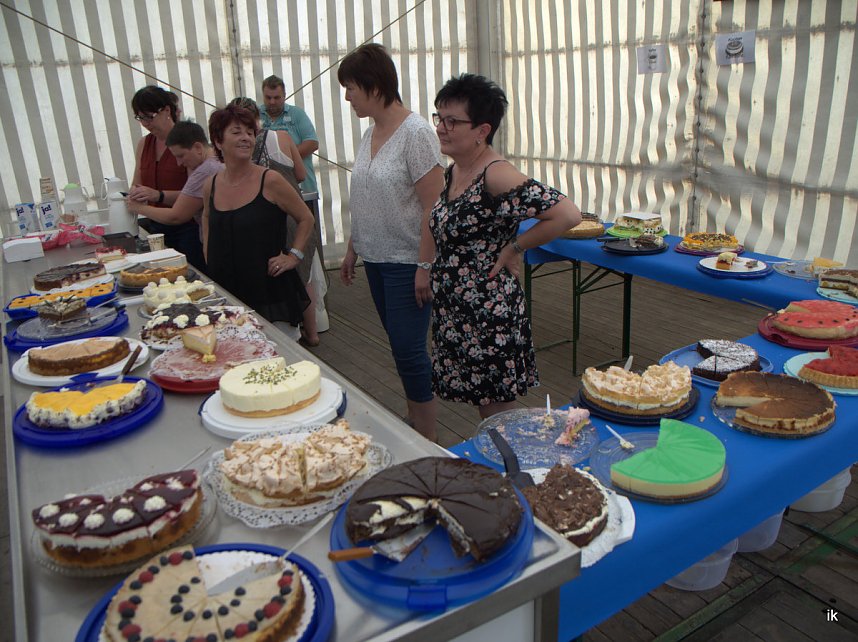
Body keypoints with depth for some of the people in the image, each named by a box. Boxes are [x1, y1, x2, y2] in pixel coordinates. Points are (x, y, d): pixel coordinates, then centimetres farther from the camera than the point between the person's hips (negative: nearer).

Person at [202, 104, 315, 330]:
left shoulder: (270, 181, -9)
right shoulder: (210, 186, 4)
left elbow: (306, 219, 1)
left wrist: (294, 255, -7)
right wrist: (209, 259, 17)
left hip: (270, 292, -4)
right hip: (225, 291, 4)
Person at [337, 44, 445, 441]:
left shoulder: (415, 133, -13)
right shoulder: (371, 133, 11)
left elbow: (433, 206, -17)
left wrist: (426, 266, -20)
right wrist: (352, 251, 17)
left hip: (407, 263, -8)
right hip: (376, 259, 8)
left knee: (408, 349, -5)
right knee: (401, 346, 14)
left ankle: (427, 443, 9)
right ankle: (413, 421, 29)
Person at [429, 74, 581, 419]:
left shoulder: (496, 176, -21)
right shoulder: (453, 172, 5)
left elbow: (568, 214, -27)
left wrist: (515, 248, -18)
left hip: (490, 314, -8)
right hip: (452, 311, 8)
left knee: (496, 411, 6)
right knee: (482, 405, 20)